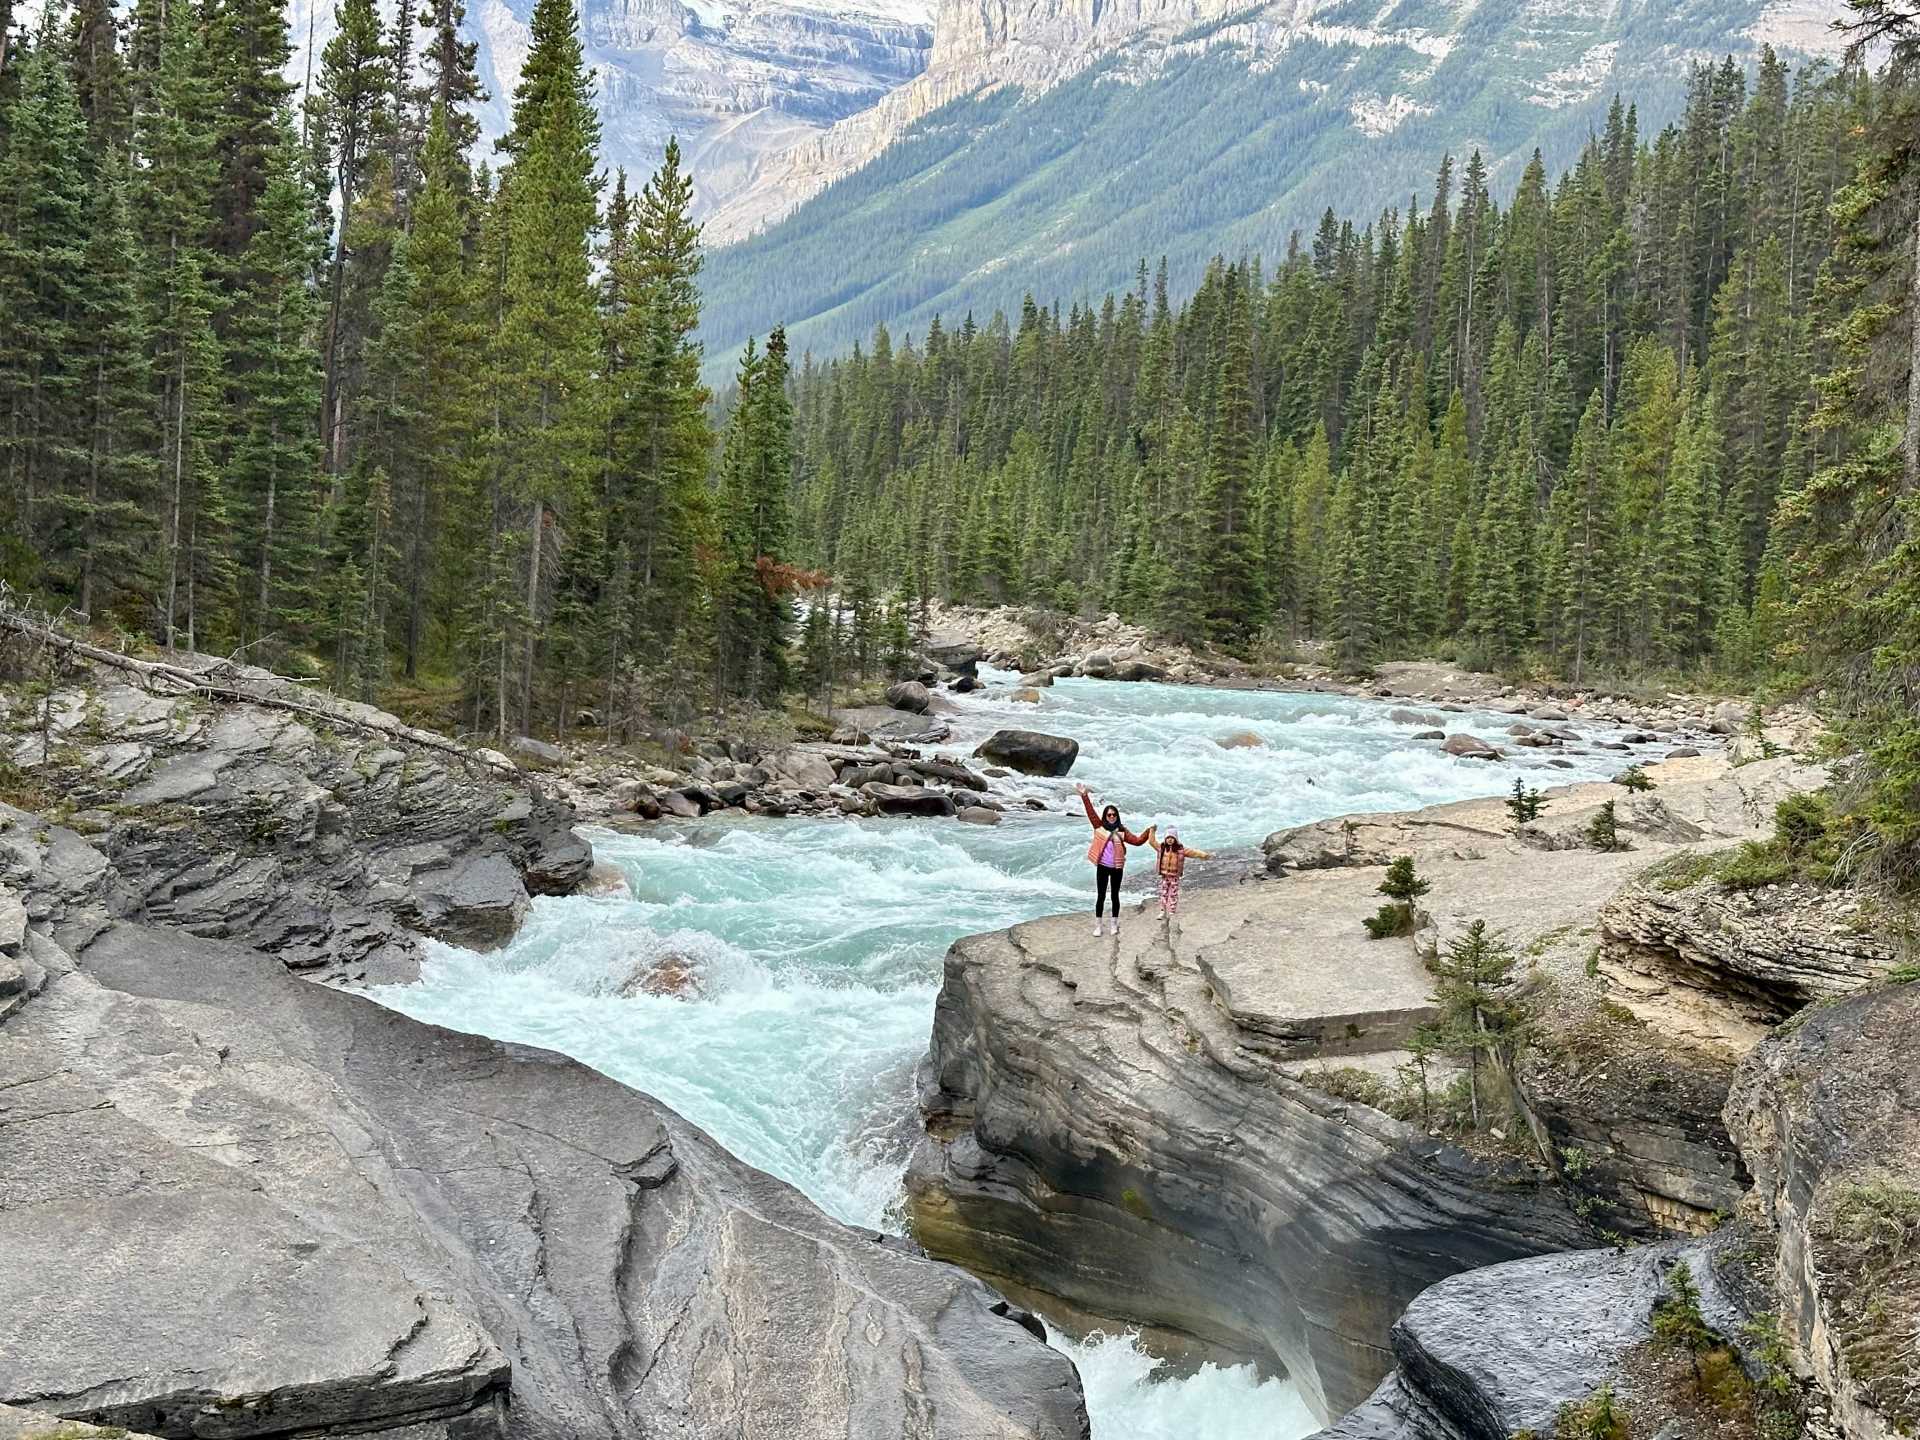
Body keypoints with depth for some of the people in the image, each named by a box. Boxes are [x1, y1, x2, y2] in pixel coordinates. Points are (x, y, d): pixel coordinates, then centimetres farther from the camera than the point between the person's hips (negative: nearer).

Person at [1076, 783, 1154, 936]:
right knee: (1100, 896, 2)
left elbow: (1137, 840, 2)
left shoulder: (1122, 831, 4)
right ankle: (1099, 926, 8)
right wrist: (1084, 795, -10)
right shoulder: (1099, 827, 2)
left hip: (1117, 868, 1)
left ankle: (1115, 925, 20)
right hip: (1102, 867, -1)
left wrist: (1149, 832, -10)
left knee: (1115, 896, 10)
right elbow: (1090, 812, -3)